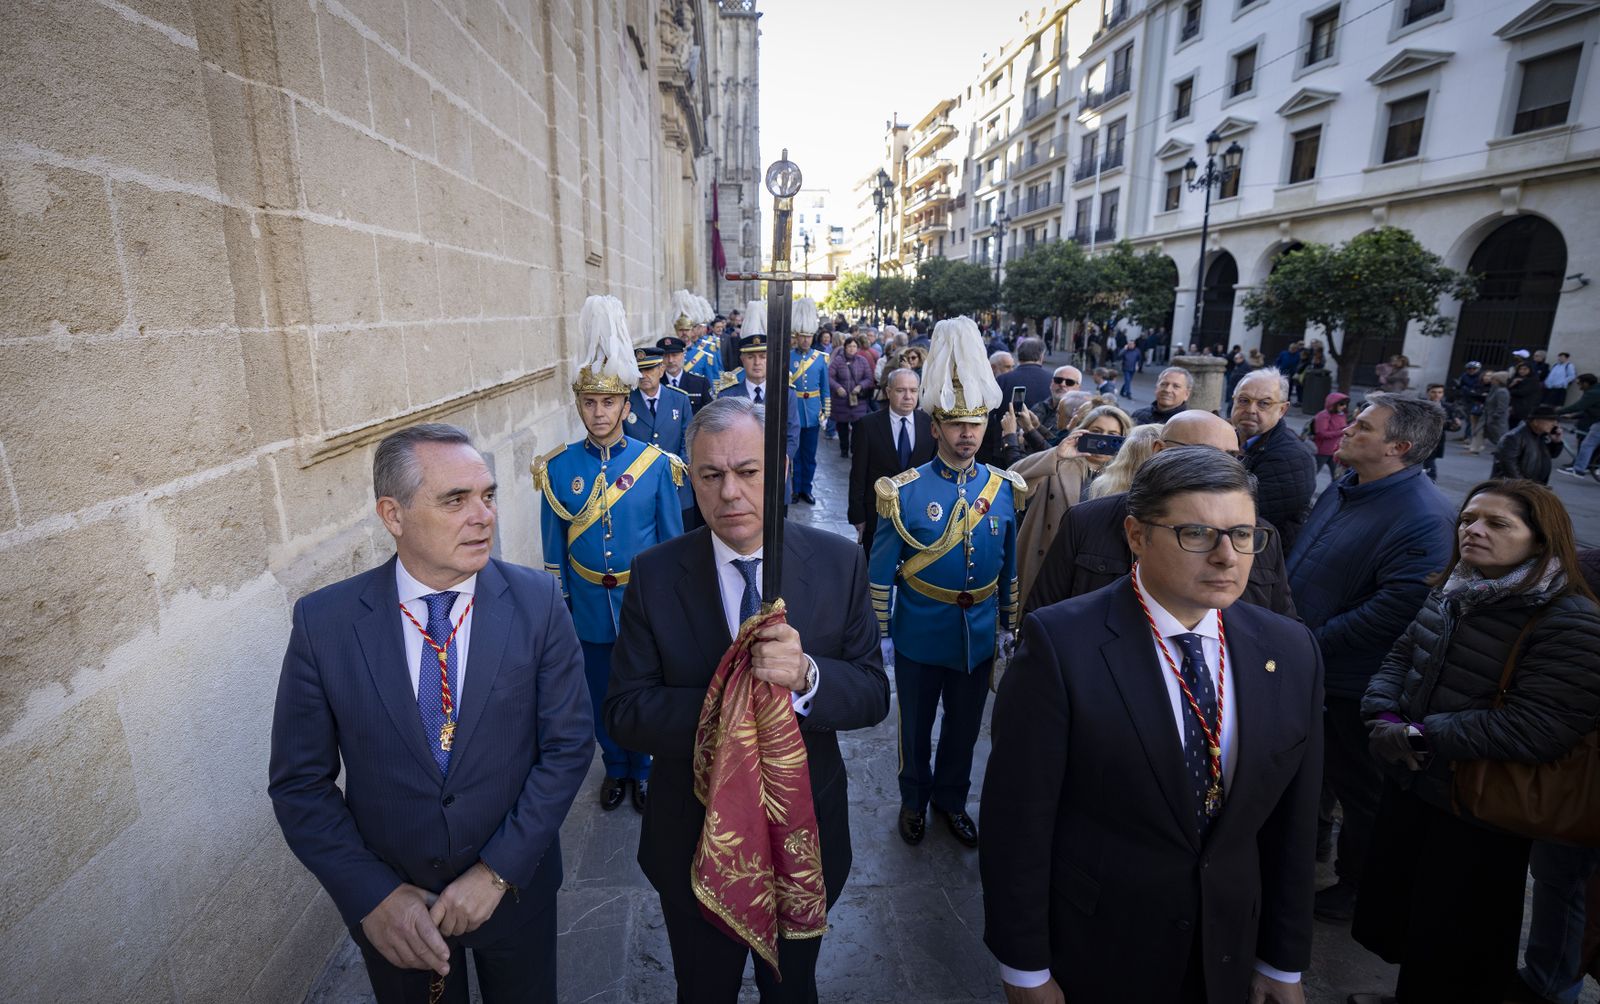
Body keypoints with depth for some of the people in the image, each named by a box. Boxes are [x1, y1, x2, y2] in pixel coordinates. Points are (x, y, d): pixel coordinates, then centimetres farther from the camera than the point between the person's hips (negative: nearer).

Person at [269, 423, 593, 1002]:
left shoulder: (537, 602, -15)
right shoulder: (323, 622, -14)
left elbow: (569, 744, -11)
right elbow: (299, 782, -7)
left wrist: (498, 872, -15)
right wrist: (372, 895, -13)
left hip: (515, 885, 1)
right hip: (386, 905, 0)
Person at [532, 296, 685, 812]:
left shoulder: (657, 465, -10)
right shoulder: (558, 469, -6)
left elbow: (673, 542, -2)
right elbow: (554, 548, 2)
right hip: (589, 609, 2)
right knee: (600, 696, 18)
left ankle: (644, 769, 39)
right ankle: (617, 767, 42)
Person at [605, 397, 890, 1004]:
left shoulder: (839, 562, -14)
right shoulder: (654, 576, -15)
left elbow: (874, 695, -13)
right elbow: (625, 712, -16)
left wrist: (807, 676, -34)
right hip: (693, 840, 0)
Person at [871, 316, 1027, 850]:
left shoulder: (1005, 490, -4)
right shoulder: (905, 491, -14)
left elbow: (1010, 568, 7)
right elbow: (881, 570, -7)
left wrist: (1009, 627, 11)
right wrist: (880, 635, -4)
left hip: (978, 638, 3)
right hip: (920, 638, -2)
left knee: (964, 727, 20)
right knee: (916, 726, 17)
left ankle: (952, 799, 44)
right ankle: (914, 800, 42)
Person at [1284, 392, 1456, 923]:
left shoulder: (1424, 517, -24)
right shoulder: (1345, 487, 4)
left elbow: (1397, 607, -30)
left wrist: (1315, 641, -22)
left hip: (1352, 681, -8)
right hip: (1303, 666, 8)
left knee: (1357, 786, 13)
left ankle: (1355, 886, 34)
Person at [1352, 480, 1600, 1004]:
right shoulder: (1451, 593, 3)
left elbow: (1536, 729, -27)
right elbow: (1400, 658, 5)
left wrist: (1423, 736, -23)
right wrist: (1384, 718, -12)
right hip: (1408, 785, 7)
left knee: (1449, 947, 14)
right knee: (1385, 914, 24)